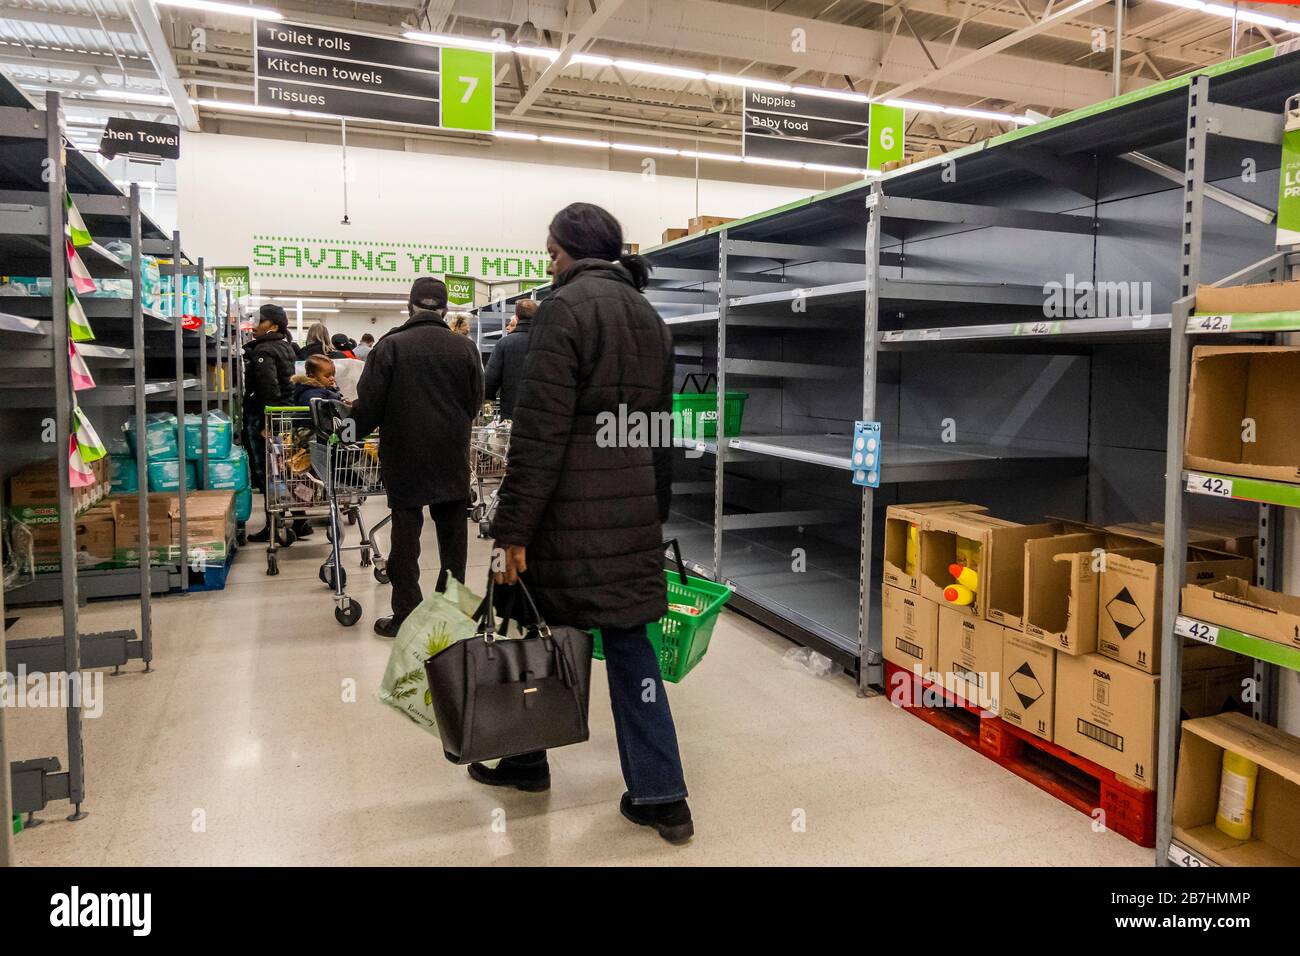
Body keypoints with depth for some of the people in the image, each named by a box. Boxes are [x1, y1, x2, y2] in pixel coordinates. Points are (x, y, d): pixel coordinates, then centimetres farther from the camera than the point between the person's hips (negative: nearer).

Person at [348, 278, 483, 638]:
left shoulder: (391, 346, -8)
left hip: (405, 456, -2)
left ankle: (406, 615, 7)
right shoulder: (465, 348, -1)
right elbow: (475, 402, 7)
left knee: (406, 534, 4)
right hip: (452, 459, 2)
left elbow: (369, 405, -7)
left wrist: (354, 427, 12)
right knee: (452, 533, 11)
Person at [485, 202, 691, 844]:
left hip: (571, 507, -7)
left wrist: (513, 527, -15)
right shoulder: (648, 315, 15)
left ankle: (525, 761, 33)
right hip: (634, 505, 7)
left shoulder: (566, 307, -10)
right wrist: (655, 511, 22)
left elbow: (540, 429, -17)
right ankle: (660, 795, 12)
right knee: (628, 636, 10)